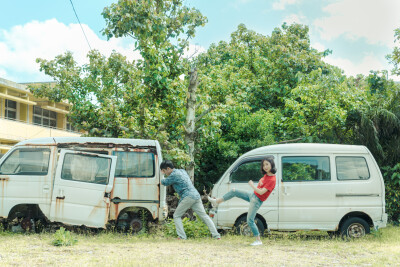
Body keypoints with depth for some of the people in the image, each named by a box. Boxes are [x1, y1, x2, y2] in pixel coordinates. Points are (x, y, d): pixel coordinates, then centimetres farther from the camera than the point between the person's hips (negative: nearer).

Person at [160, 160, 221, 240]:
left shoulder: (174, 175, -6)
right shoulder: (182, 171, 21)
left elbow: (165, 182, 6)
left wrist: (161, 180, 29)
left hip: (188, 197, -8)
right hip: (196, 195, 8)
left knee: (176, 216, 4)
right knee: (204, 216, 8)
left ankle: (182, 237, -6)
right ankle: (216, 235, 3)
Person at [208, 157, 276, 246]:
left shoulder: (272, 180, -24)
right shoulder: (266, 175, 2)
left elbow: (261, 192, -28)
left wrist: (252, 186, -17)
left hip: (257, 200, -9)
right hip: (252, 195, 9)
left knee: (250, 221, -8)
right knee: (233, 192, 11)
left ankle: (258, 240, 3)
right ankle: (217, 201, 28)